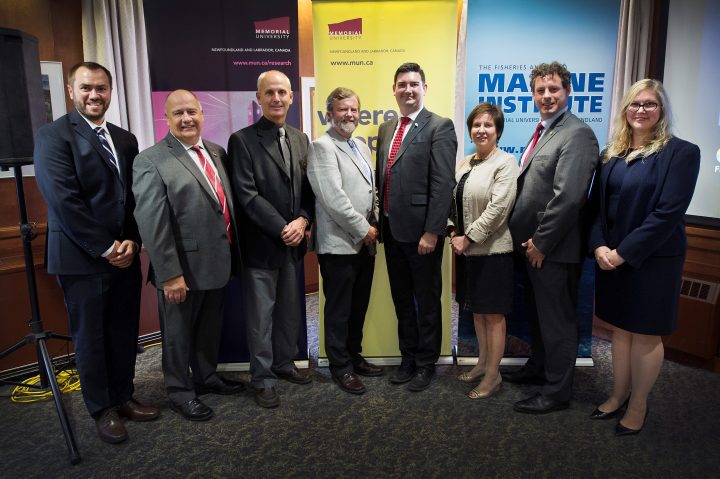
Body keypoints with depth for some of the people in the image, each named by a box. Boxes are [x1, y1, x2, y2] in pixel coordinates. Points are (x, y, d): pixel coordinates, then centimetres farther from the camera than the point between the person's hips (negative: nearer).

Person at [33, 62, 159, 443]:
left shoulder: (126, 139, 11)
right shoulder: (53, 135, -7)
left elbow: (135, 197, 9)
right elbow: (64, 201, -15)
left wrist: (131, 242, -5)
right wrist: (105, 248, -15)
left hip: (125, 255, 5)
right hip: (82, 258, -5)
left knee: (125, 333, 13)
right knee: (90, 337, 8)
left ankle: (123, 396, 32)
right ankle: (103, 409, 25)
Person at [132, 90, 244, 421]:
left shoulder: (216, 152, 8)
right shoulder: (151, 161, -13)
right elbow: (152, 224, -18)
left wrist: (232, 254, 9)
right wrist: (170, 274, -20)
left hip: (218, 262, 7)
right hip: (184, 268, -6)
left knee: (210, 327, 22)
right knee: (178, 332, 12)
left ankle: (206, 377, 43)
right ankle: (180, 392, 31)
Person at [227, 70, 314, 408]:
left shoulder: (300, 139, 11)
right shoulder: (242, 140, -7)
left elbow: (309, 188, 10)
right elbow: (247, 195, -13)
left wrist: (302, 221, -7)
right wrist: (281, 229, -15)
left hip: (294, 241, 5)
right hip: (261, 244, -5)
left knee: (290, 310, 15)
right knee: (260, 315, 4)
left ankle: (284, 363, 33)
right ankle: (263, 380, 18)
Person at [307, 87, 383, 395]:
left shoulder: (361, 147, 17)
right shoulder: (322, 147, -10)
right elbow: (333, 198, -19)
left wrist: (374, 226, 6)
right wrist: (364, 229, -13)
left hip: (364, 243, 8)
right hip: (339, 244, -8)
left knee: (358, 306, 16)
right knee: (339, 309, 4)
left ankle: (354, 356, 32)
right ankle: (341, 367, 18)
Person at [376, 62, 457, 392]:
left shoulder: (439, 127, -8)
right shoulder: (386, 129, 14)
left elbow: (443, 184, -15)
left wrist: (432, 231, -19)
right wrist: (380, 222, 11)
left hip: (420, 231, -7)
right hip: (391, 229, 7)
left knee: (427, 301, 8)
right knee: (402, 300, 17)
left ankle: (426, 364, 25)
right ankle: (408, 359, 34)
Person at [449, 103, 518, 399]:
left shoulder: (505, 162, -9)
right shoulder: (464, 163, 12)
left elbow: (497, 208, -17)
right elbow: (454, 202, 15)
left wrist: (468, 238, -16)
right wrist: (454, 232, 0)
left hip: (492, 250, -7)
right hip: (467, 250, 7)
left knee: (493, 314, 4)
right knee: (477, 310, 17)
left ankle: (493, 375, 16)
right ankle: (483, 363, 33)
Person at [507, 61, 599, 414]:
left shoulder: (577, 134, -16)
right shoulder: (544, 131, 14)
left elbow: (569, 197, -24)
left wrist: (541, 243, -18)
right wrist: (528, 240, 8)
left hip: (554, 249, -9)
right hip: (533, 244, 9)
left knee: (557, 320, 4)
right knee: (538, 313, 23)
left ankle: (557, 391, 19)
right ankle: (538, 367, 42)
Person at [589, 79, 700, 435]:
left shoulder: (680, 152, -7)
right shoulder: (612, 154, 9)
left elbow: (668, 212, -16)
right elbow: (598, 205, 6)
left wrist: (624, 252, -18)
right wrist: (599, 246, -10)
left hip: (652, 259, -5)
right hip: (610, 257, 5)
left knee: (646, 334, 6)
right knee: (620, 329, 14)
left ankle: (638, 406, 22)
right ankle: (618, 396, 29)